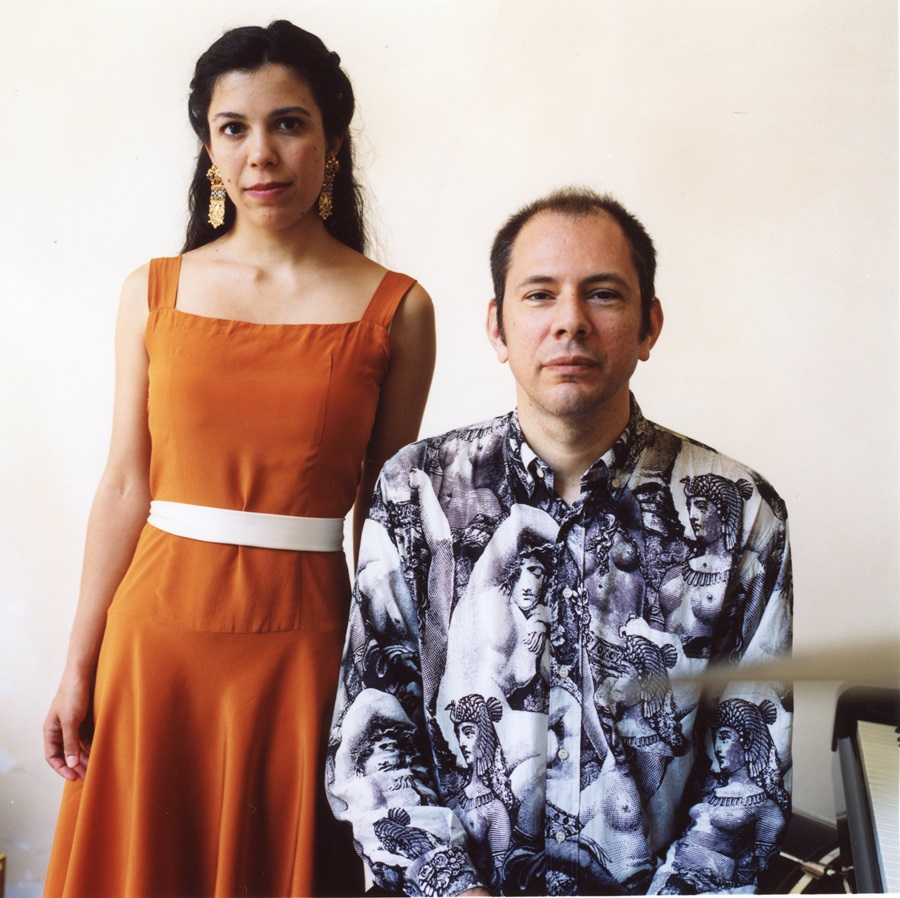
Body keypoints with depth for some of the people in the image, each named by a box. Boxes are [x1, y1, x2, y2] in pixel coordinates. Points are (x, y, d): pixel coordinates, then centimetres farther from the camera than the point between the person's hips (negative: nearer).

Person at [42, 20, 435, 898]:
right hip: (157, 630, 2)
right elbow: (124, 488, 5)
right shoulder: (154, 292, 3)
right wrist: (78, 668, 4)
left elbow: (382, 513, 2)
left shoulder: (396, 310, -1)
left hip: (301, 639, -1)